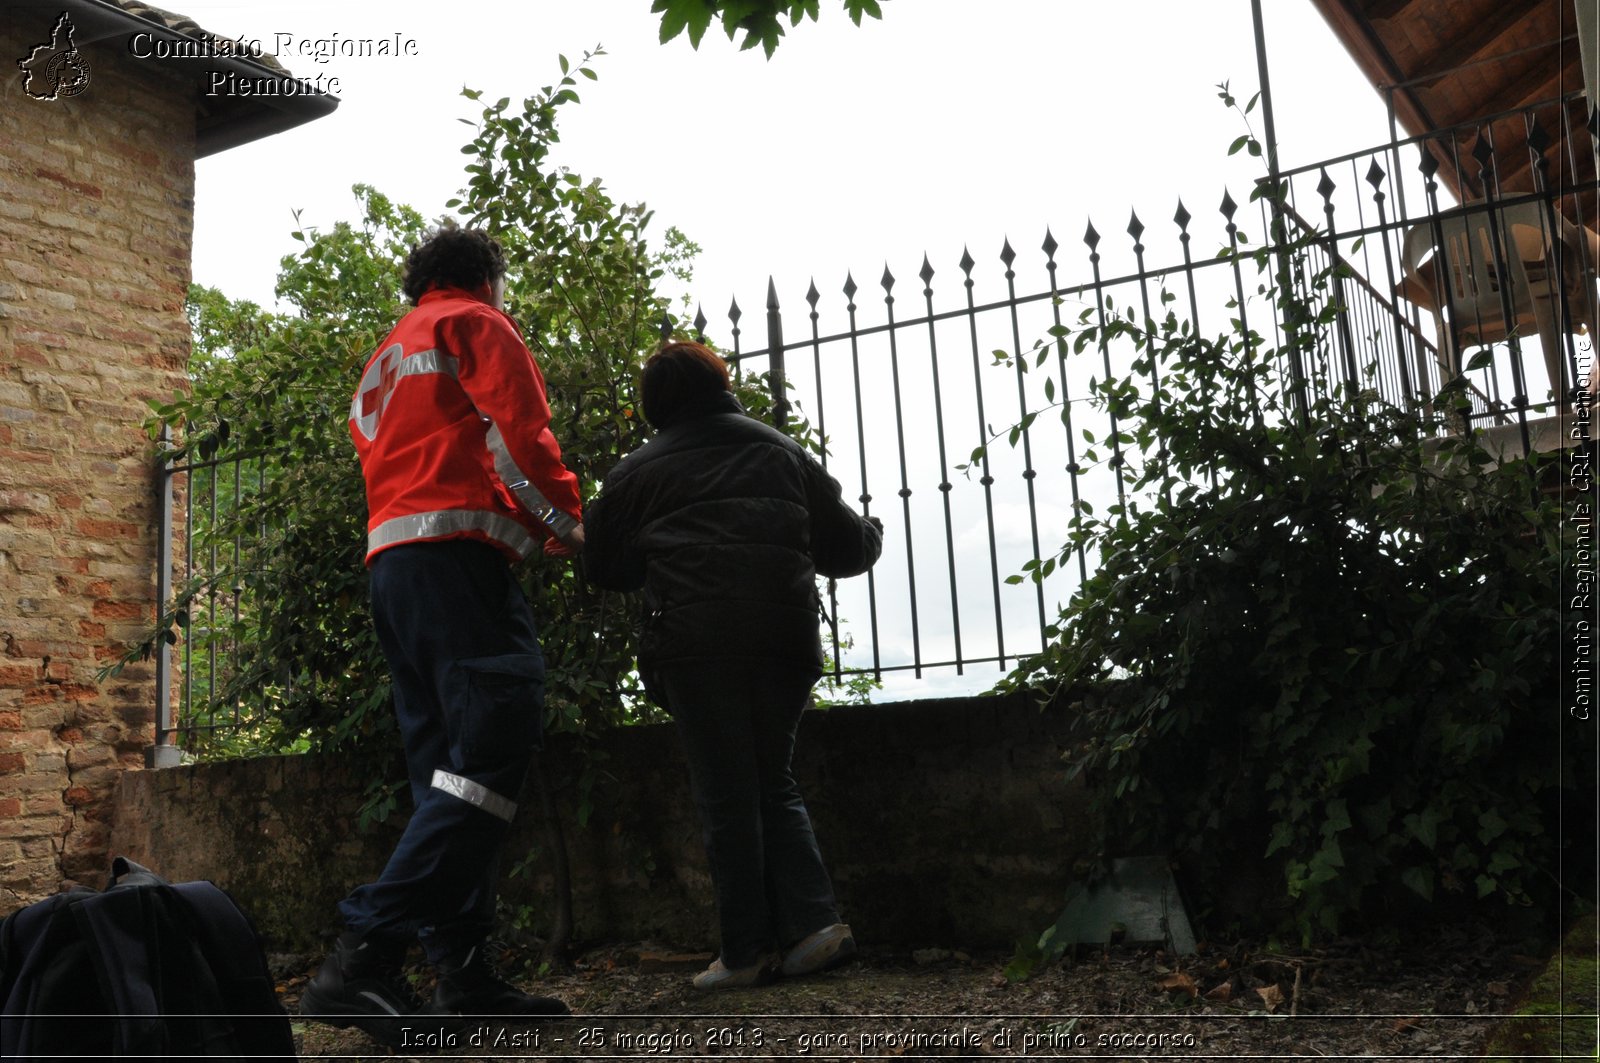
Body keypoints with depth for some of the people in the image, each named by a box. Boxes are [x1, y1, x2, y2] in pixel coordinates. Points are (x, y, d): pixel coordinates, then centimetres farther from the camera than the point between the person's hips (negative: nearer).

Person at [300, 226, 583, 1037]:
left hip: (388, 562, 9)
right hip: (458, 558, -9)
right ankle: (363, 956, -24)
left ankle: (464, 976, 2)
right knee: (493, 750, -16)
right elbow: (517, 435, -9)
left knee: (446, 773, 5)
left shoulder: (384, 359, 31)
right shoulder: (479, 326, 6)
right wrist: (567, 520, 5)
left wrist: (528, 527, 21)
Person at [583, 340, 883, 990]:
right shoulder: (780, 452, 15)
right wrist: (872, 534, 38)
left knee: (725, 795, 5)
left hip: (698, 647, -3)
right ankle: (812, 920, 3)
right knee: (773, 782, 16)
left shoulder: (638, 473, 8)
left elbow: (603, 567, 16)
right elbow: (844, 545, 17)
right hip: (788, 638, 3)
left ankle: (748, 949, 7)